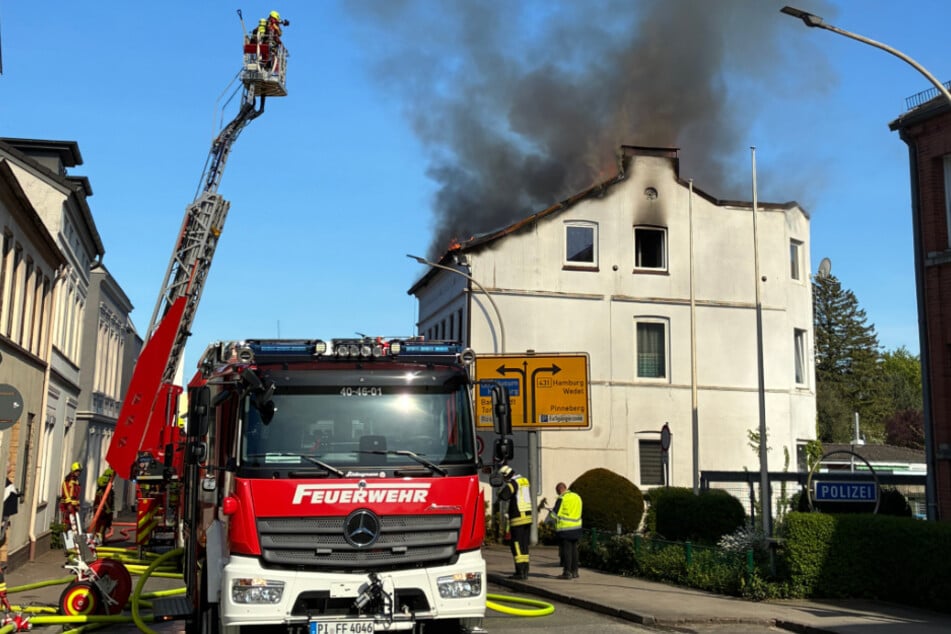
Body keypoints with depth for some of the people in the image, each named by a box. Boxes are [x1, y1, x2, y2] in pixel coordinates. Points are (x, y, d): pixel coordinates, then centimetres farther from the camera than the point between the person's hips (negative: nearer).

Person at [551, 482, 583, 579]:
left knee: (566, 550, -3)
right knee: (574, 549, 11)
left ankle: (567, 572, -3)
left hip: (564, 528, -7)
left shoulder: (562, 498, -10)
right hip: (576, 527, 7)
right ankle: (574, 572, 14)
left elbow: (554, 514, -10)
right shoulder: (577, 497, 12)